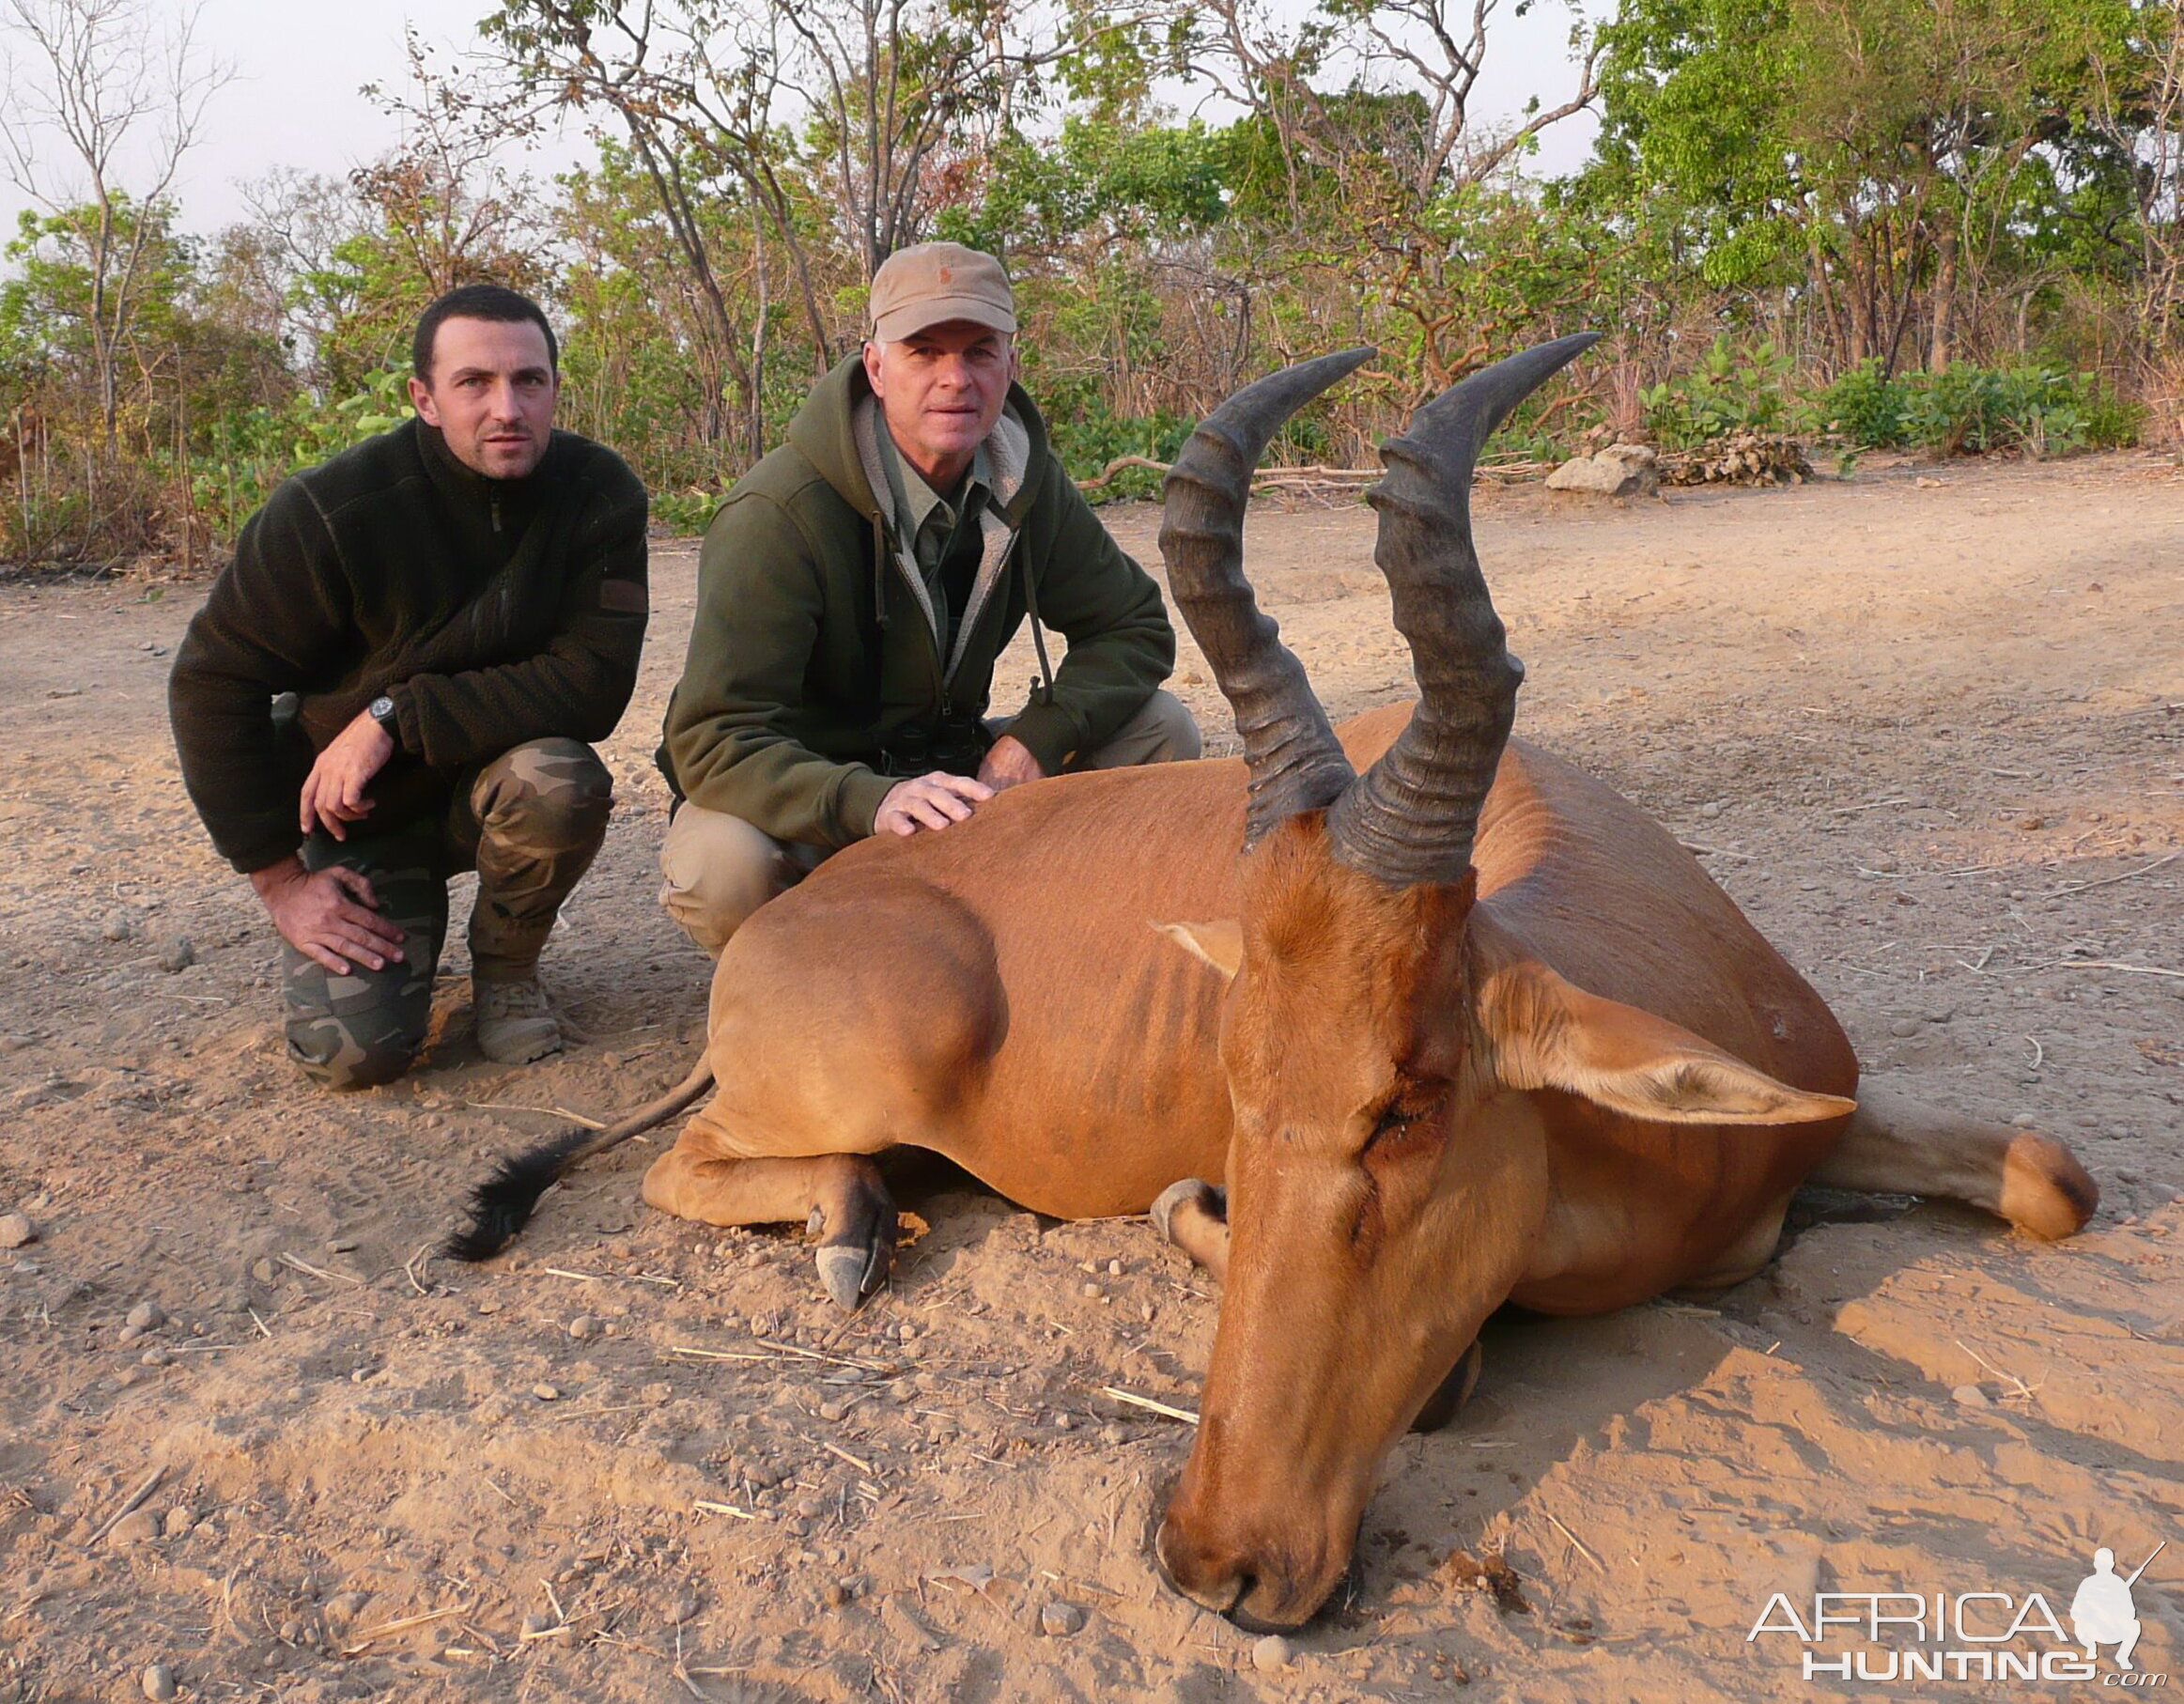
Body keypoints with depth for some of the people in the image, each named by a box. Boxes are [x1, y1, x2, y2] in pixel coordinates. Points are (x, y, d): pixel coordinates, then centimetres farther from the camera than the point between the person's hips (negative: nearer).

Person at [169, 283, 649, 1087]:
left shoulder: (599, 493, -16)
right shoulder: (334, 510, -20)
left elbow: (596, 682, -23)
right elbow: (213, 683, -12)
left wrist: (398, 714, -28)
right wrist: (279, 875, -12)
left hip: (494, 778, 1)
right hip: (355, 810, -1)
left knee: (562, 781, -34)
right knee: (356, 1050, -18)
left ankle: (506, 966, -2)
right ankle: (409, 913, 19)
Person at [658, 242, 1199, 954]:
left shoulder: (1027, 484, -7)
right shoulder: (778, 514, -25)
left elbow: (1137, 627, 1)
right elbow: (716, 742, -29)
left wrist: (1036, 738, -19)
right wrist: (872, 803, -48)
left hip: (947, 773, 5)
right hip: (807, 804, -4)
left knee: (1161, 731, -9)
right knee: (720, 867, -38)